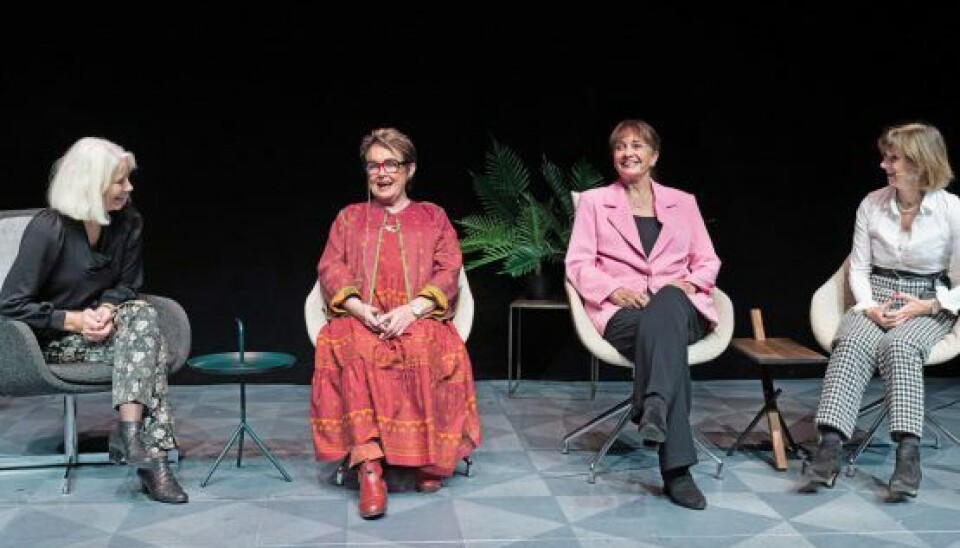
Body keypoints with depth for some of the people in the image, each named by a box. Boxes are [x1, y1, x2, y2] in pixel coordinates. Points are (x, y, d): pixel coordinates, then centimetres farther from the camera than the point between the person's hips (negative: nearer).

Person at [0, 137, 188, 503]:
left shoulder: (128, 222, -2)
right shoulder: (47, 229, -17)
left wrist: (107, 309, -15)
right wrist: (74, 320, -22)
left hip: (98, 326, 5)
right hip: (51, 341, -5)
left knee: (142, 314, -30)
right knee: (146, 343, -29)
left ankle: (131, 436, -39)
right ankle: (150, 455, -37)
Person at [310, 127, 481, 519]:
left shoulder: (433, 216, 20)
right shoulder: (349, 217, 23)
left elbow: (448, 272, 6)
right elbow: (330, 271, 10)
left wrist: (412, 309, -14)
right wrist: (362, 310, -11)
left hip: (418, 317, 0)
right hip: (361, 317, 1)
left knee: (435, 349, -36)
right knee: (350, 348, -36)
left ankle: (430, 456, -25)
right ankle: (368, 465, -42)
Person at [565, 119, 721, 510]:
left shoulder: (683, 202, 22)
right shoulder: (594, 201, 17)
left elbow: (707, 261, 19)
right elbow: (578, 263, 7)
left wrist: (689, 283, -5)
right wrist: (614, 290, -12)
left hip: (682, 309, 2)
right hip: (623, 314, -2)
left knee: (668, 301, -39)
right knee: (666, 334, -39)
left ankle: (654, 407, -56)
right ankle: (676, 468, -47)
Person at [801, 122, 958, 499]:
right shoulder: (872, 204, 5)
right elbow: (858, 268, 8)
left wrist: (929, 306, -16)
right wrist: (870, 307, -10)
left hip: (928, 305, -2)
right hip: (875, 300, 2)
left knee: (898, 345, -36)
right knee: (852, 343, -31)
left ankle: (908, 454, -43)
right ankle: (829, 449, -45)